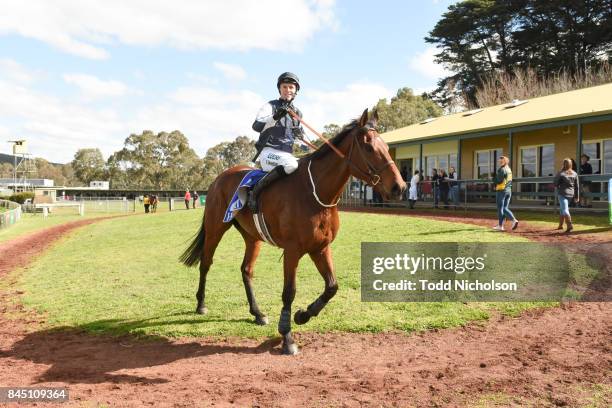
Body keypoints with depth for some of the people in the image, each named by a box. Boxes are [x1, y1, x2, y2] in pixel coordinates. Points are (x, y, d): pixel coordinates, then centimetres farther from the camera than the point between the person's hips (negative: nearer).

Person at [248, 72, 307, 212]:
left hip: (288, 154, 7)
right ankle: (255, 191, -29)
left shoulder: (297, 113, 18)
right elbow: (256, 126, -18)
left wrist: (301, 135, 7)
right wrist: (275, 117, -35)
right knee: (291, 164, -36)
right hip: (269, 152, -7)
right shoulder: (271, 106, -1)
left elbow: (298, 135, 32)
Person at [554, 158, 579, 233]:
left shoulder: (560, 173, -11)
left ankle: (570, 225, -28)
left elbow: (555, 184, -7)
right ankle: (560, 225, 28)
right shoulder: (575, 174, 3)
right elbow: (576, 186, 6)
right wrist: (576, 196, 11)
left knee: (565, 210, -10)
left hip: (562, 193, -6)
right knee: (562, 209, 20)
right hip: (571, 194, 6)